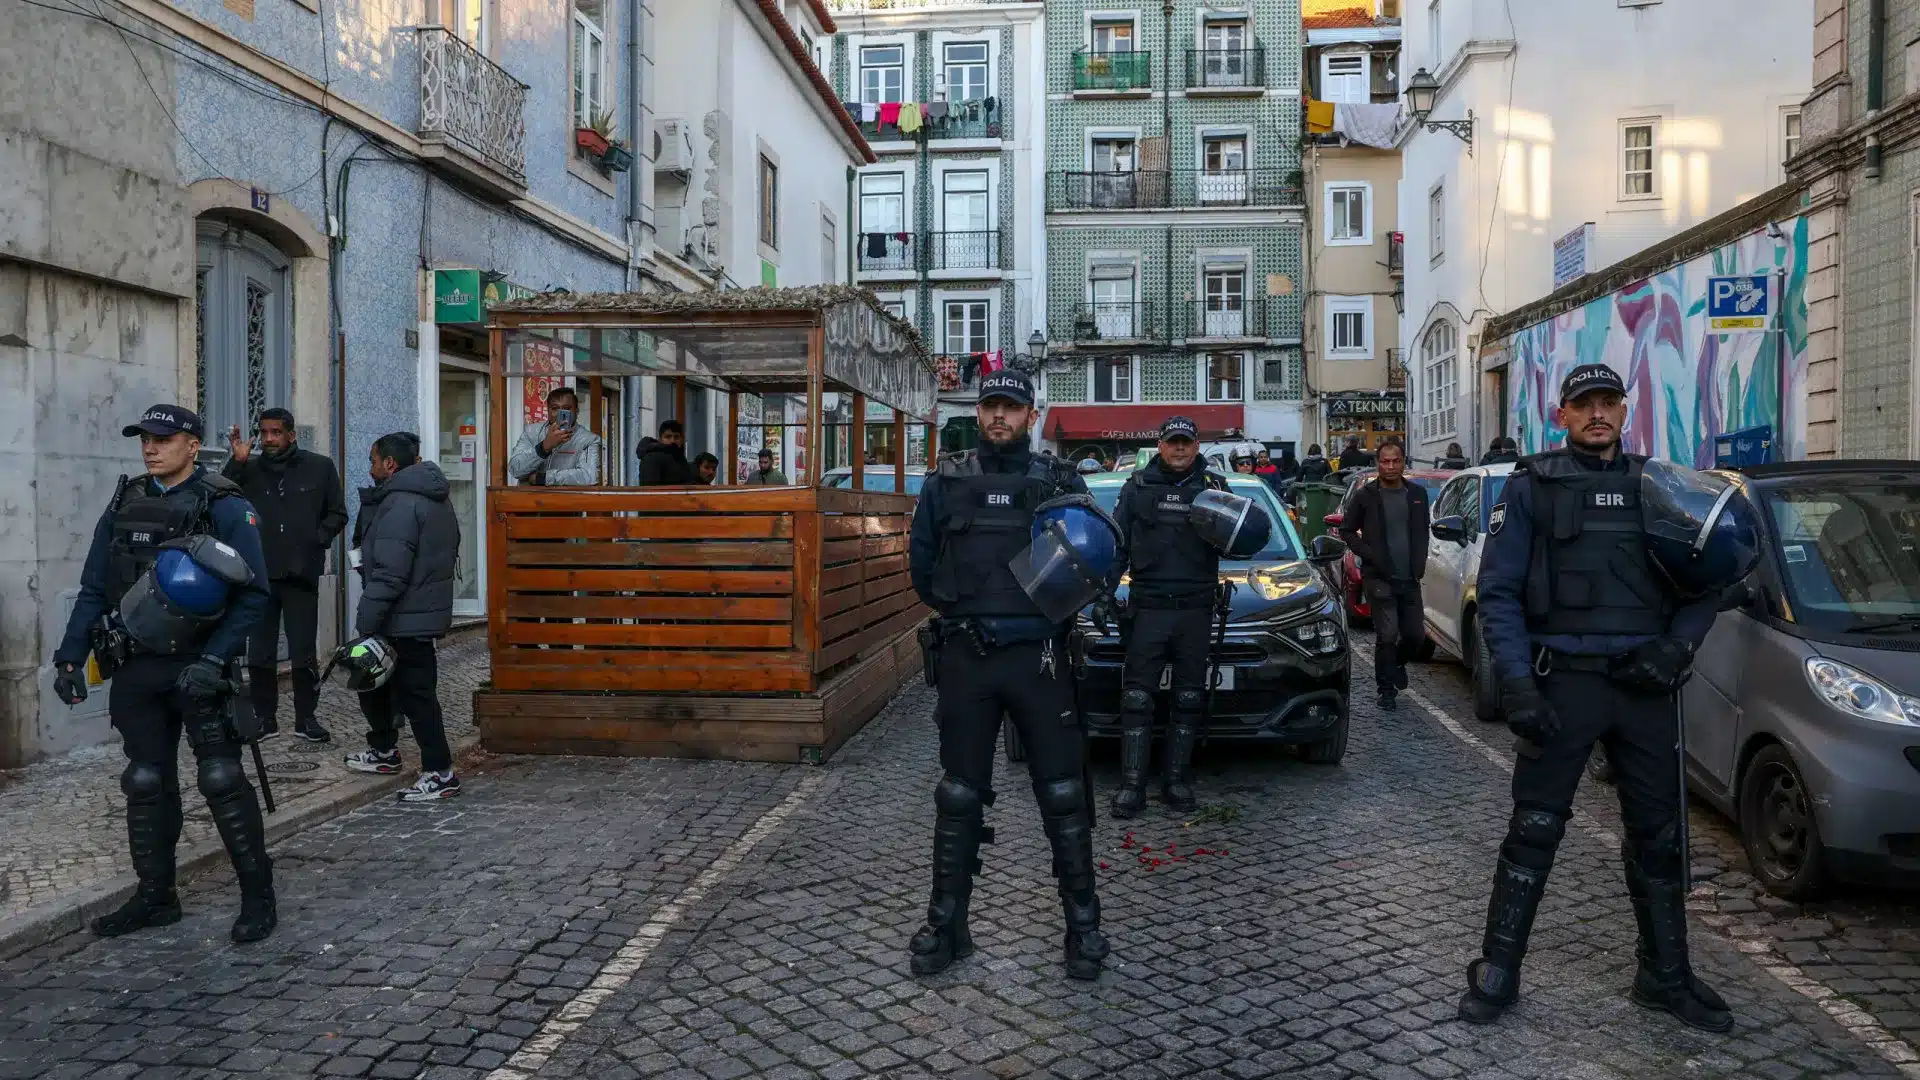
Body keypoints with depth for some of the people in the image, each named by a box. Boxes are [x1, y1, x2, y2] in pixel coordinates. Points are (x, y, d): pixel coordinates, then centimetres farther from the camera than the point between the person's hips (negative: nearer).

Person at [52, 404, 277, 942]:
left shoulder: (225, 507, -8)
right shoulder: (124, 504, 10)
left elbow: (254, 593, -12)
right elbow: (93, 590, 13)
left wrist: (213, 661, -20)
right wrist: (70, 656, 5)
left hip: (196, 667, -5)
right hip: (136, 669, 6)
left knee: (221, 779, -6)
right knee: (146, 782, 11)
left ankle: (258, 896, 3)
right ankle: (154, 896, 23)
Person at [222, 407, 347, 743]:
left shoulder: (320, 468, 4)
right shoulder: (249, 470, 5)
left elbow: (337, 513, 9)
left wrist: (318, 539, -6)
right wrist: (236, 463, -16)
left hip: (301, 575, -1)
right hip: (259, 575, 1)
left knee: (304, 653, 4)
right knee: (259, 654, 7)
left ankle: (306, 718, 14)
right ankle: (264, 717, 18)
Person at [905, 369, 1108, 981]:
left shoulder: (1061, 483, 6)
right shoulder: (945, 482, 8)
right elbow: (921, 565, 13)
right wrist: (960, 611, 5)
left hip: (1039, 655, -1)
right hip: (964, 658, 1)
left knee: (1062, 794, 3)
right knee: (959, 797, 9)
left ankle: (1083, 923, 15)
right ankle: (946, 924, 19)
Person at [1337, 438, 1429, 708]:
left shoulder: (1417, 494, 10)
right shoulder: (1365, 496, -2)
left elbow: (1422, 533, 21)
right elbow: (1347, 531, 3)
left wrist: (1420, 563, 9)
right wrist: (1369, 554, -10)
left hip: (1410, 579, 4)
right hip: (1379, 579, -4)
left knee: (1415, 633, 6)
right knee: (1387, 634, -8)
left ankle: (1397, 663, 38)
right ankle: (1387, 689, 5)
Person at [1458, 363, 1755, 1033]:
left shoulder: (1659, 486, 12)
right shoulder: (1533, 486, 2)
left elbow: (1705, 580, 13)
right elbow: (1497, 590, -3)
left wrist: (1677, 646, -6)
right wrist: (1517, 683, -13)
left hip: (1645, 684, 4)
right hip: (1563, 682, -3)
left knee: (1657, 835, 12)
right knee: (1534, 830, 0)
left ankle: (1664, 976, 27)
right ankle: (1497, 971, 11)